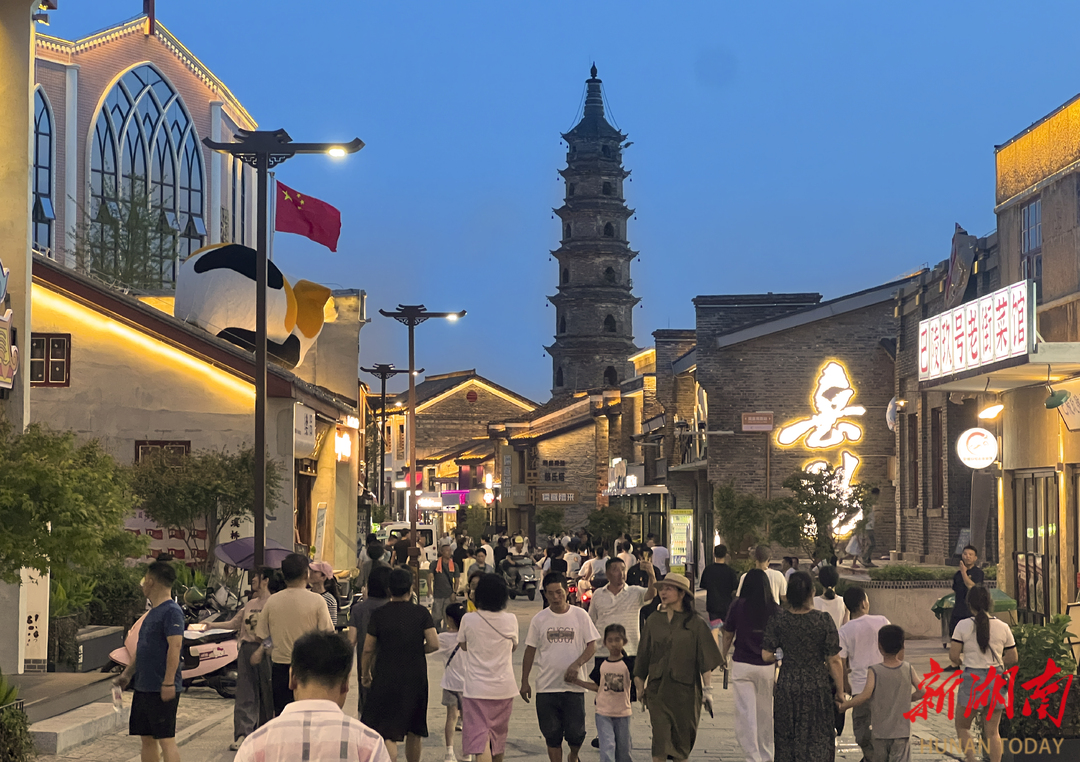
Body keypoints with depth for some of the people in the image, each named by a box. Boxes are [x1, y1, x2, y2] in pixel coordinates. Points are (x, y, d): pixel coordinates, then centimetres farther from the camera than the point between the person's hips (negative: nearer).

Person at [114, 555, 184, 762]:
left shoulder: (172, 611, -13)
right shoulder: (152, 612, 17)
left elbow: (175, 647, -21)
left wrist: (168, 683, -25)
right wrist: (127, 674, 25)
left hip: (162, 689, -9)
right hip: (143, 687, 9)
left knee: (166, 740, -7)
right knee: (147, 739, 12)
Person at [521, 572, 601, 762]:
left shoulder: (580, 615, 0)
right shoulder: (539, 619, 3)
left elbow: (592, 645, 2)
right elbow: (530, 650, 9)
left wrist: (576, 664, -15)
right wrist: (524, 681, 7)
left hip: (574, 686, -1)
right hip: (546, 687, 1)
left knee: (576, 733, 0)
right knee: (552, 735, 4)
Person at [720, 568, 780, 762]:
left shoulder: (738, 605, -4)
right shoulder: (775, 609, -2)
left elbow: (728, 635, 4)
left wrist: (723, 656, 21)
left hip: (742, 665, -2)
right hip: (767, 666, 2)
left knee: (745, 713, 1)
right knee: (765, 713, 16)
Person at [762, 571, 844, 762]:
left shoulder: (778, 620, -7)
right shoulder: (824, 621, -13)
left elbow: (766, 656, -4)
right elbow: (834, 661, -10)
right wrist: (840, 691, 1)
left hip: (786, 687, 2)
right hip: (816, 687, -2)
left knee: (785, 742, 14)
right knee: (817, 741, 9)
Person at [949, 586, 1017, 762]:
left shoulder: (963, 625, -7)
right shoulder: (1003, 627, 0)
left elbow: (953, 656, -9)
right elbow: (1012, 658, 5)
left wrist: (958, 663, 12)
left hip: (972, 679, -3)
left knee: (962, 726, 12)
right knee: (992, 731, 11)